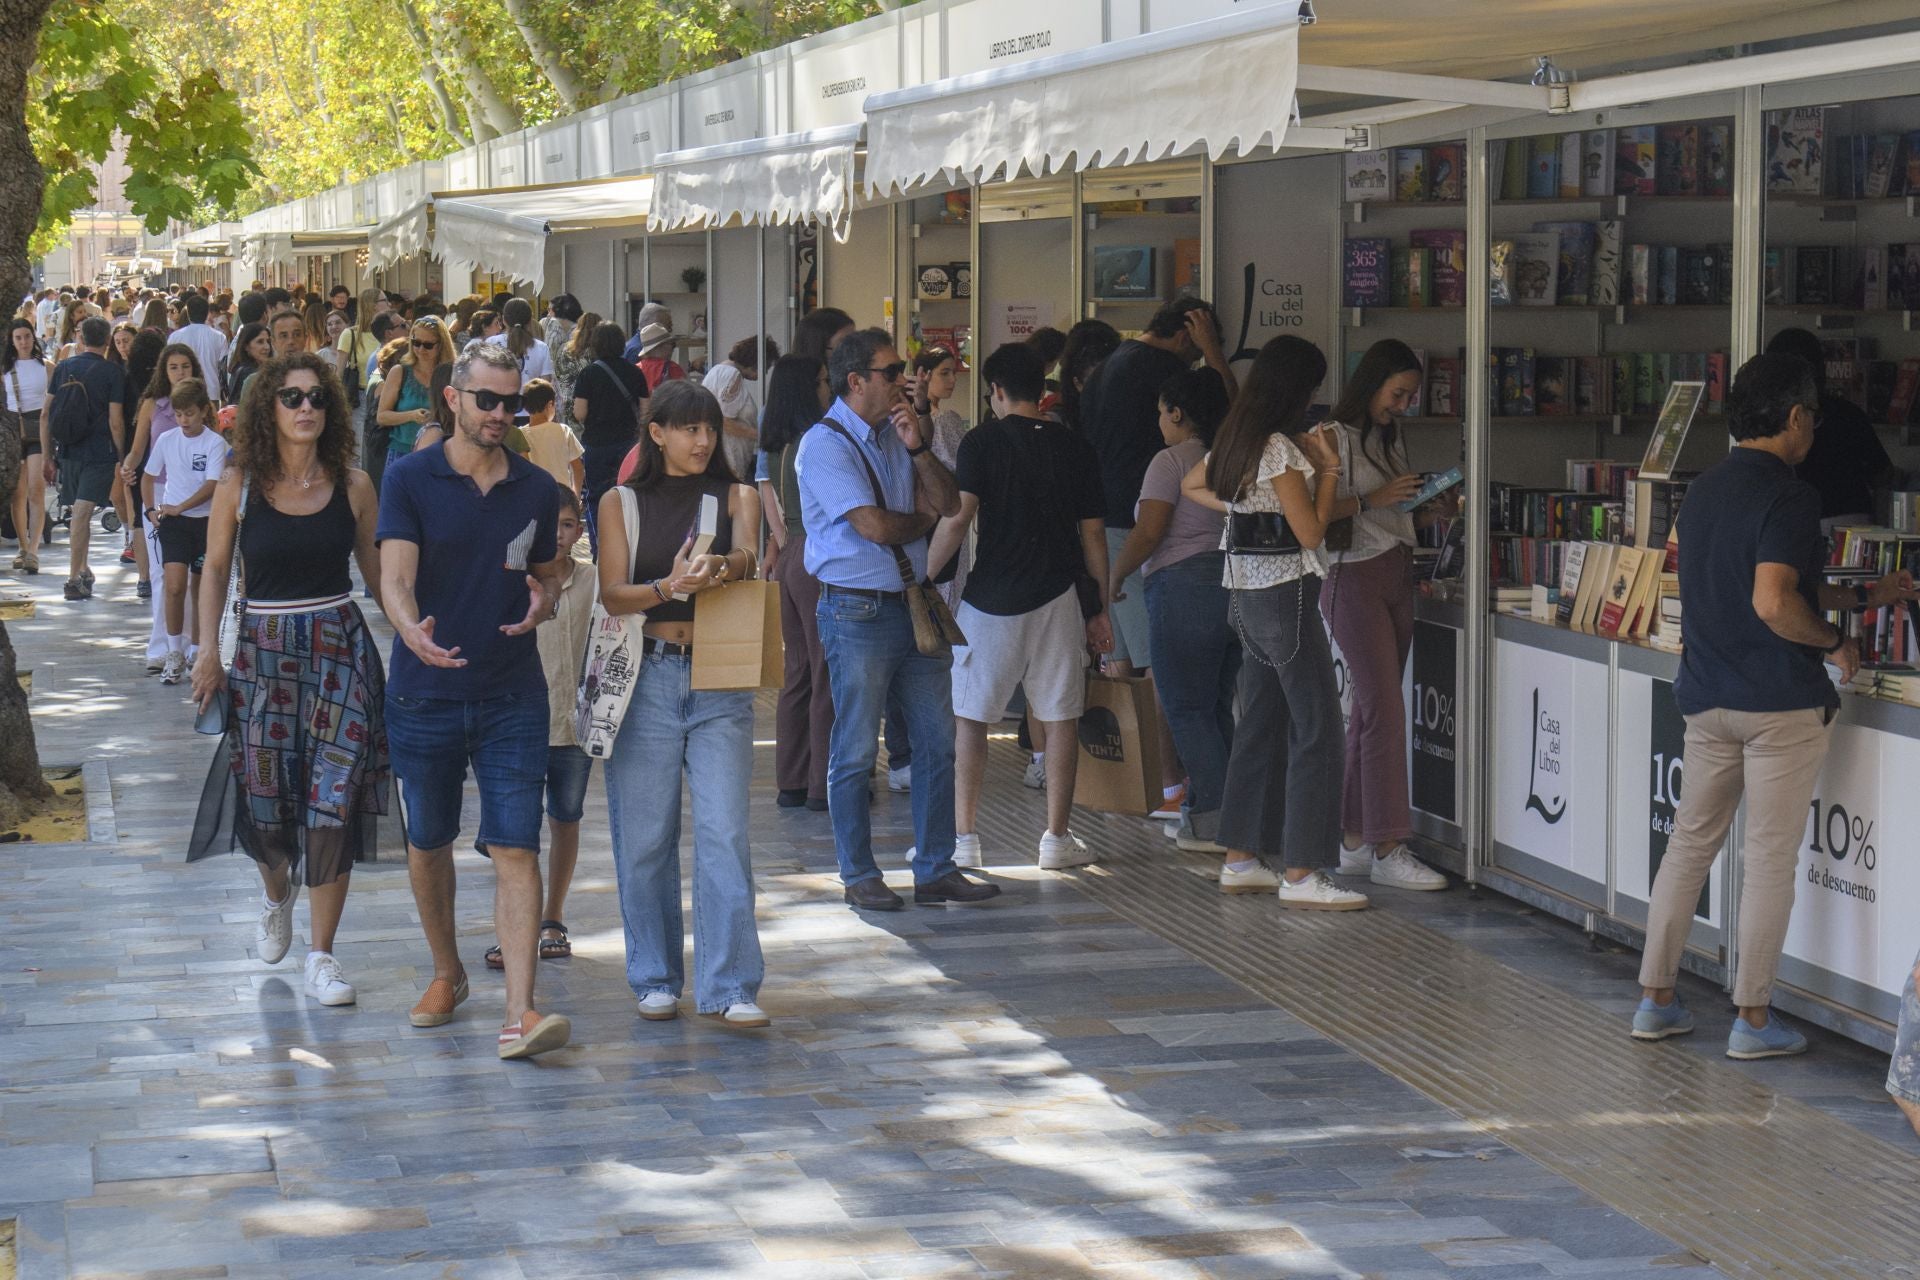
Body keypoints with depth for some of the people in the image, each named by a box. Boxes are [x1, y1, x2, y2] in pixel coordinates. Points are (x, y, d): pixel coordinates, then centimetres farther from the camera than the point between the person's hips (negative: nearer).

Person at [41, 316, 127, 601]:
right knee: (82, 513, -8)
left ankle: (82, 571, 30)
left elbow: (46, 415, 4)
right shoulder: (112, 372, -7)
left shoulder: (63, 368, 5)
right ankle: (74, 580, -13)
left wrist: (47, 455, 10)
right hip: (99, 454, -4)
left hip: (68, 452, 4)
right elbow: (115, 422, -11)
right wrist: (122, 457, 0)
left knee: (79, 513, 19)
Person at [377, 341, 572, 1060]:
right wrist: (412, 630, -36)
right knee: (427, 845, 14)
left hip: (512, 696, 1)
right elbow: (396, 575, -14)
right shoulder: (410, 479, -3)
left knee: (515, 849, -9)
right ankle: (447, 973, 36)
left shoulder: (536, 489, 6)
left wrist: (545, 598, -7)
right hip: (424, 695, -1)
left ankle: (519, 1011, -15)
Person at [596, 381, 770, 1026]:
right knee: (645, 836, 3)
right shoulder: (622, 504, 8)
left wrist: (721, 569, -33)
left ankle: (729, 985, -5)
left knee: (725, 833, -7)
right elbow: (612, 593, -3)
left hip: (719, 678, 0)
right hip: (645, 676, 0)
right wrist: (670, 587, -23)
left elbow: (746, 555, -9)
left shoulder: (735, 497, 11)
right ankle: (655, 979, 15)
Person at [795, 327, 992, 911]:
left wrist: (917, 446, -7)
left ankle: (935, 870, 15)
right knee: (854, 753, 2)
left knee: (938, 742, 8)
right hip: (858, 612, -7)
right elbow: (876, 527, -18)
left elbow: (946, 502, 7)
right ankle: (859, 876, 12)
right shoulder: (825, 444, -11)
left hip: (913, 603, 8)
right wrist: (923, 519, 2)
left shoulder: (896, 434, 13)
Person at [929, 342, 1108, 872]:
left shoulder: (982, 441, -5)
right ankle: (1057, 839, 10)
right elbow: (1092, 536, 8)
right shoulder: (1075, 447, 5)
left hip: (991, 600, -2)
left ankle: (962, 838, 4)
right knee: (1060, 720, 8)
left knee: (970, 719, 6)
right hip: (1059, 599, 3)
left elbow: (958, 517, -14)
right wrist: (1101, 608, 14)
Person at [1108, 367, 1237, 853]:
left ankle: (1215, 824, -4)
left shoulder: (1171, 461, -9)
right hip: (1236, 583, 7)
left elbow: (1148, 533, -13)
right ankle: (1206, 808, 16)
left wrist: (1115, 577, 1)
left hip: (1184, 585, -7)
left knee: (1186, 709, -1)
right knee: (1218, 707, 14)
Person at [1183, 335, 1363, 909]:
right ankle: (1301, 874, -9)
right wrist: (1329, 468, -7)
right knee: (1317, 728, -7)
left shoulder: (1235, 440, 11)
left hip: (1248, 596, 10)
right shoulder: (1280, 449, -16)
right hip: (1285, 593, -10)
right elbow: (1311, 531, -16)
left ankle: (1241, 859, 18)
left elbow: (1191, 485, 29)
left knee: (1260, 723, 14)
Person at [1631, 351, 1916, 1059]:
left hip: (1707, 700, 8)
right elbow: (1774, 604, -26)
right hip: (1781, 705, -7)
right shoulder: (1787, 495, -15)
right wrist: (1836, 642, -9)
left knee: (1690, 842, 13)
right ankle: (1752, 1019, 5)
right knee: (1770, 857, 0)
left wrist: (1863, 595, 27)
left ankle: (1656, 999, 16)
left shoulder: (1704, 489, 12)